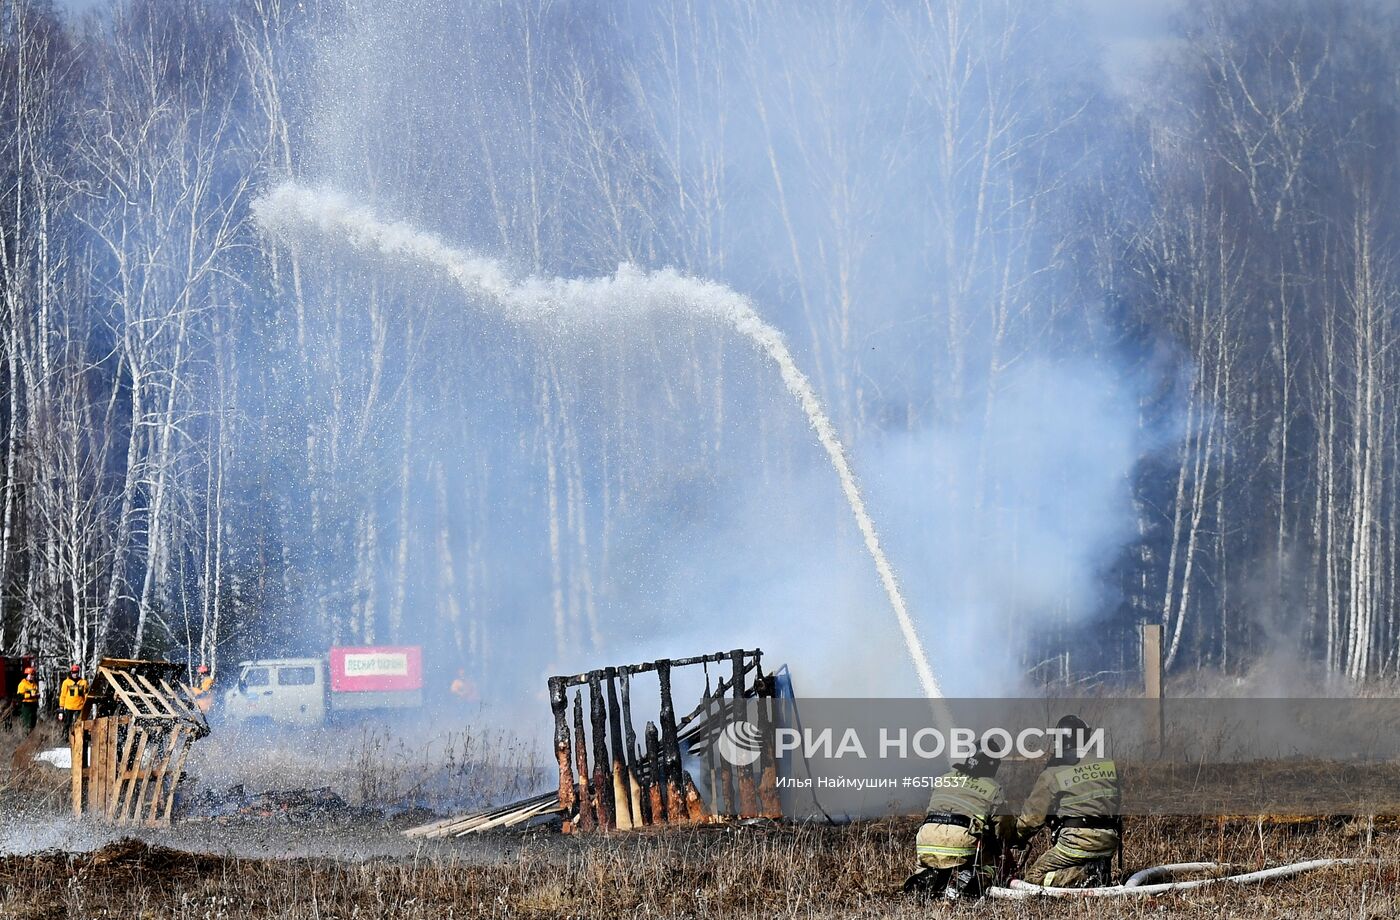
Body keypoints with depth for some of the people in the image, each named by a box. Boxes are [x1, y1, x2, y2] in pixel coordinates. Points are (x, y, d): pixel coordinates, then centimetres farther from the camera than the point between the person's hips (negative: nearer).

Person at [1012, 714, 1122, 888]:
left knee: (1035, 877, 5)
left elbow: (1033, 815, 2)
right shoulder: (1108, 765, 10)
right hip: (1110, 841, 5)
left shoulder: (1052, 775, -3)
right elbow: (1118, 800, 20)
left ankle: (1085, 878, -16)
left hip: (1077, 841, -5)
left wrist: (1019, 837, 20)